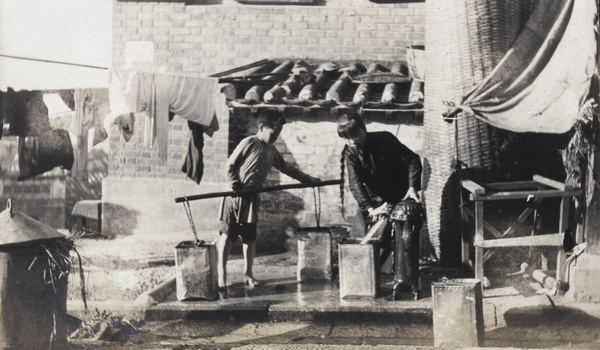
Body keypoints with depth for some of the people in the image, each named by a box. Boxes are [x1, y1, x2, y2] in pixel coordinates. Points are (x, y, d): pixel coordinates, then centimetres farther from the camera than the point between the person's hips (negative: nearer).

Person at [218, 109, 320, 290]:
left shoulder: (271, 150, 11)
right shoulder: (248, 143, -9)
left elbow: (286, 168, 22)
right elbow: (230, 165, -9)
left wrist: (307, 179, 22)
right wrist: (235, 185, -19)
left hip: (251, 198, 6)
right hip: (236, 194, -6)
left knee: (249, 236, 7)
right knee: (228, 233, -1)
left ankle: (248, 273, 16)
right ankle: (221, 272, 6)